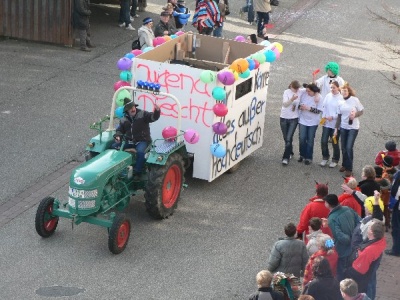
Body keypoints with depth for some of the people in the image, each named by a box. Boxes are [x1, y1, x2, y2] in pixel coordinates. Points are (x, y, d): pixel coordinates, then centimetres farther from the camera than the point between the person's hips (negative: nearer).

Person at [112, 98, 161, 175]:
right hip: (129, 141, 5)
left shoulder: (143, 114, -4)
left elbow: (153, 117, -18)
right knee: (114, 147, -13)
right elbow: (120, 130, 20)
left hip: (142, 141, -5)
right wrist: (118, 136, -3)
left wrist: (157, 111, -40)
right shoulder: (124, 119, 10)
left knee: (140, 152, -36)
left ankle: (137, 172, -26)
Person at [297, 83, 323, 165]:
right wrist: (300, 107, -16)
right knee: (302, 138, 2)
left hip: (313, 122, -2)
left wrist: (309, 108, -24)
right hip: (303, 120, 2)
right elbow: (299, 104, 6)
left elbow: (319, 111, -16)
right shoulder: (304, 94, -7)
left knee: (310, 140, 6)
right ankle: (302, 155, 22)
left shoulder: (318, 97, -14)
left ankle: (308, 157, 18)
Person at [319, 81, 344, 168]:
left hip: (336, 124, -4)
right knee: (324, 141, 2)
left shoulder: (341, 98, -12)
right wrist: (323, 117, -2)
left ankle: (335, 160, 24)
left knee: (335, 142, 7)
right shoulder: (328, 96, 2)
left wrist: (333, 117, -19)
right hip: (326, 123, 4)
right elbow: (324, 107, 8)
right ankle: (325, 158, 23)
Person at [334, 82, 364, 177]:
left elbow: (361, 111, -2)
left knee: (349, 148, -10)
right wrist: (336, 128, 8)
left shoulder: (355, 100, -9)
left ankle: (349, 168, 1)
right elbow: (339, 116, 9)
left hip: (353, 128, -4)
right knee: (344, 148, 8)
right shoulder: (341, 103, 3)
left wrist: (355, 114, -22)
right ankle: (344, 165, 28)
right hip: (343, 127, 4)